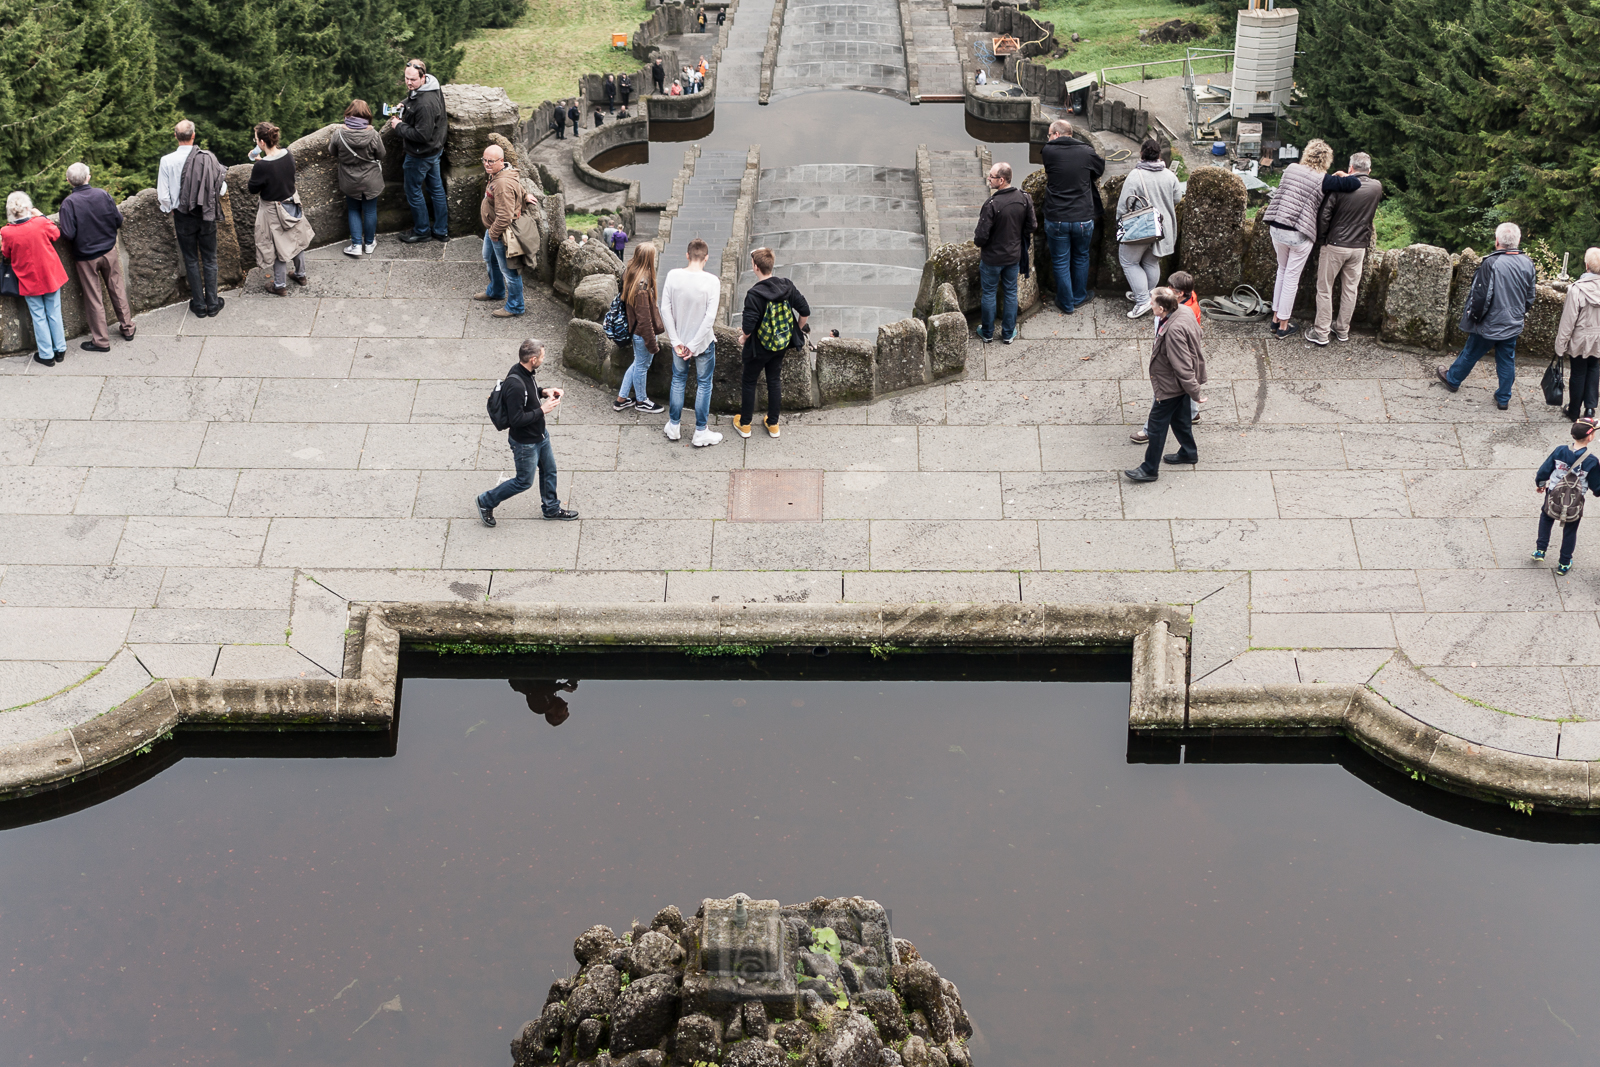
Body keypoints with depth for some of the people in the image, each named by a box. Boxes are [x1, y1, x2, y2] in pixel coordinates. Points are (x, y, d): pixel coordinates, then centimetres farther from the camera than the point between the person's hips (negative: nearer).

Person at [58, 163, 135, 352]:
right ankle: (128, 328, 30)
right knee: (117, 289, 19)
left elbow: (68, 234, -23)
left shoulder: (69, 203, -20)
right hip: (109, 251, 3)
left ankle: (101, 340, 15)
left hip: (85, 257, -3)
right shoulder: (103, 195, -10)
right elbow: (118, 221, -4)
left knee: (94, 298, 8)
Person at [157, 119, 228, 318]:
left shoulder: (167, 161, -14)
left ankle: (199, 306, 18)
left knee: (191, 260, 12)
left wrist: (170, 210, 10)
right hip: (207, 216, 0)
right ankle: (212, 304, 19)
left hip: (183, 216, 0)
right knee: (209, 260, 14)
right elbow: (222, 190, -6)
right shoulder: (208, 158, -12)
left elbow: (163, 195, -10)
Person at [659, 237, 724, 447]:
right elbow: (710, 317, -21)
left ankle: (673, 427, 31)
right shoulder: (712, 281, -18)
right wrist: (693, 346, -15)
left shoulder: (673, 275, -10)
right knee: (704, 385, 12)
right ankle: (701, 433, 19)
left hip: (679, 341, 3)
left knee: (678, 381, 20)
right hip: (704, 342, -3)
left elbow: (665, 309, -8)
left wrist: (676, 341, -5)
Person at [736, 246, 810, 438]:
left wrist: (743, 337, -6)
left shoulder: (754, 294, -27)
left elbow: (748, 326, -29)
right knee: (775, 381, 20)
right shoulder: (787, 286, -10)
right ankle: (773, 424, 28)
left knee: (748, 382, 14)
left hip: (759, 348, -5)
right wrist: (797, 330, 13)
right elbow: (805, 311, -4)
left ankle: (744, 425, 26)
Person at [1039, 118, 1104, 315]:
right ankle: (1079, 298, 36)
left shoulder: (1048, 151, -11)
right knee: (1081, 258, 23)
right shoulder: (1086, 152, -8)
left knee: (1061, 262, 14)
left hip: (1056, 219, -1)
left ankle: (1067, 303, 24)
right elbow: (1100, 169, 10)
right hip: (1083, 218, 1)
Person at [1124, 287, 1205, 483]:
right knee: (1179, 418, 28)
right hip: (1180, 384, 10)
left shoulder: (1174, 331, -35)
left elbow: (1182, 366, -31)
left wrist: (1195, 392, -23)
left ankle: (1150, 469, 16)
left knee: (1157, 425, 4)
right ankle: (1189, 452, 47)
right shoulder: (1184, 316, -6)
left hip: (1170, 386, -9)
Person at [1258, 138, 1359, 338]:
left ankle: (1276, 318, 29)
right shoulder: (1323, 180, -11)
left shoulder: (1291, 169, 3)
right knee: (1292, 277, 7)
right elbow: (1355, 184, -16)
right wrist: (1344, 177, 6)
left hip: (1277, 229, 5)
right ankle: (1283, 326, 15)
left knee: (1282, 271, 23)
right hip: (1300, 235, -5)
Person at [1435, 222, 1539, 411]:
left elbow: (1481, 296, -21)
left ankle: (1452, 379, 39)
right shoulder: (1528, 264, -4)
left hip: (1489, 324, -4)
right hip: (1513, 325, 4)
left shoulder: (1491, 263, -24)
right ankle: (1504, 398, 23)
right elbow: (1530, 298, 6)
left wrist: (1471, 319, -6)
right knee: (1507, 361, 16)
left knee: (1470, 353, 17)